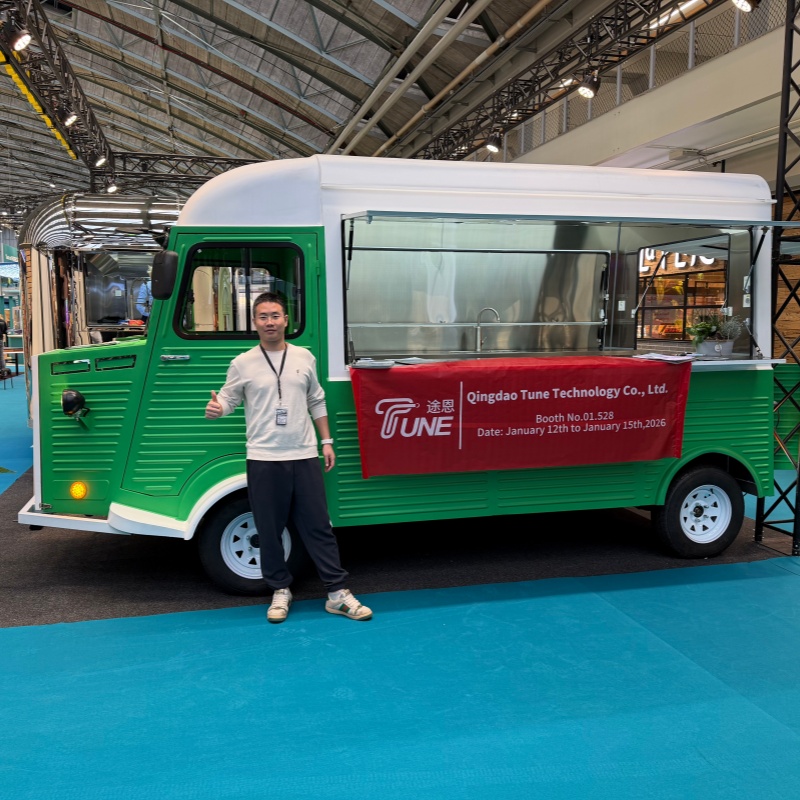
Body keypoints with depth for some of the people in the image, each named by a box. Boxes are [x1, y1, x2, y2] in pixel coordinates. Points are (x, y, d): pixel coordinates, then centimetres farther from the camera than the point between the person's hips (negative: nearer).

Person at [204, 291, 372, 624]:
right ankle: (280, 591, 25)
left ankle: (338, 593, 12)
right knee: (269, 530, 7)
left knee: (318, 526, 5)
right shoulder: (243, 363, 1)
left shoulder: (305, 357, 8)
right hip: (264, 460, -1)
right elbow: (228, 400, 3)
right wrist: (215, 409, -21)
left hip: (304, 457, 1)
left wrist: (326, 441, 12)